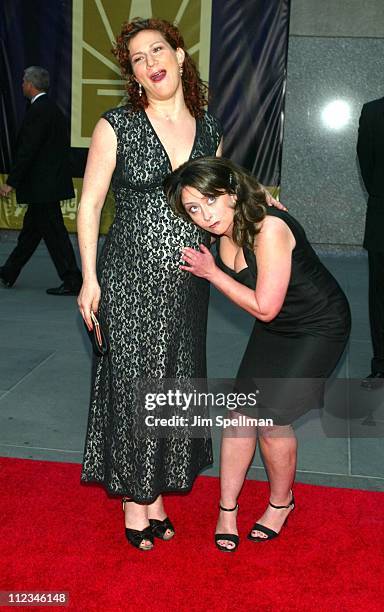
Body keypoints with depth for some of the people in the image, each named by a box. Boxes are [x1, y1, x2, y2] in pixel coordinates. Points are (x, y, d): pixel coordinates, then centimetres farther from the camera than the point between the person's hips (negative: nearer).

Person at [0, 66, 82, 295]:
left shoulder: (38, 111, -16)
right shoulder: (53, 109, 13)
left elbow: (27, 150, -21)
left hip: (43, 186, -10)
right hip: (48, 183, 10)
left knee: (54, 232, -4)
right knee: (30, 229, 17)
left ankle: (73, 282, 2)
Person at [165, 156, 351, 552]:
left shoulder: (270, 228, -32)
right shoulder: (225, 229, -9)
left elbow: (265, 308, -27)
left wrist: (211, 272, -21)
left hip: (318, 328, -7)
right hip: (275, 328, 7)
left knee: (271, 419, -8)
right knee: (241, 411, 1)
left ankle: (281, 501, 20)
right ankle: (227, 508, 18)